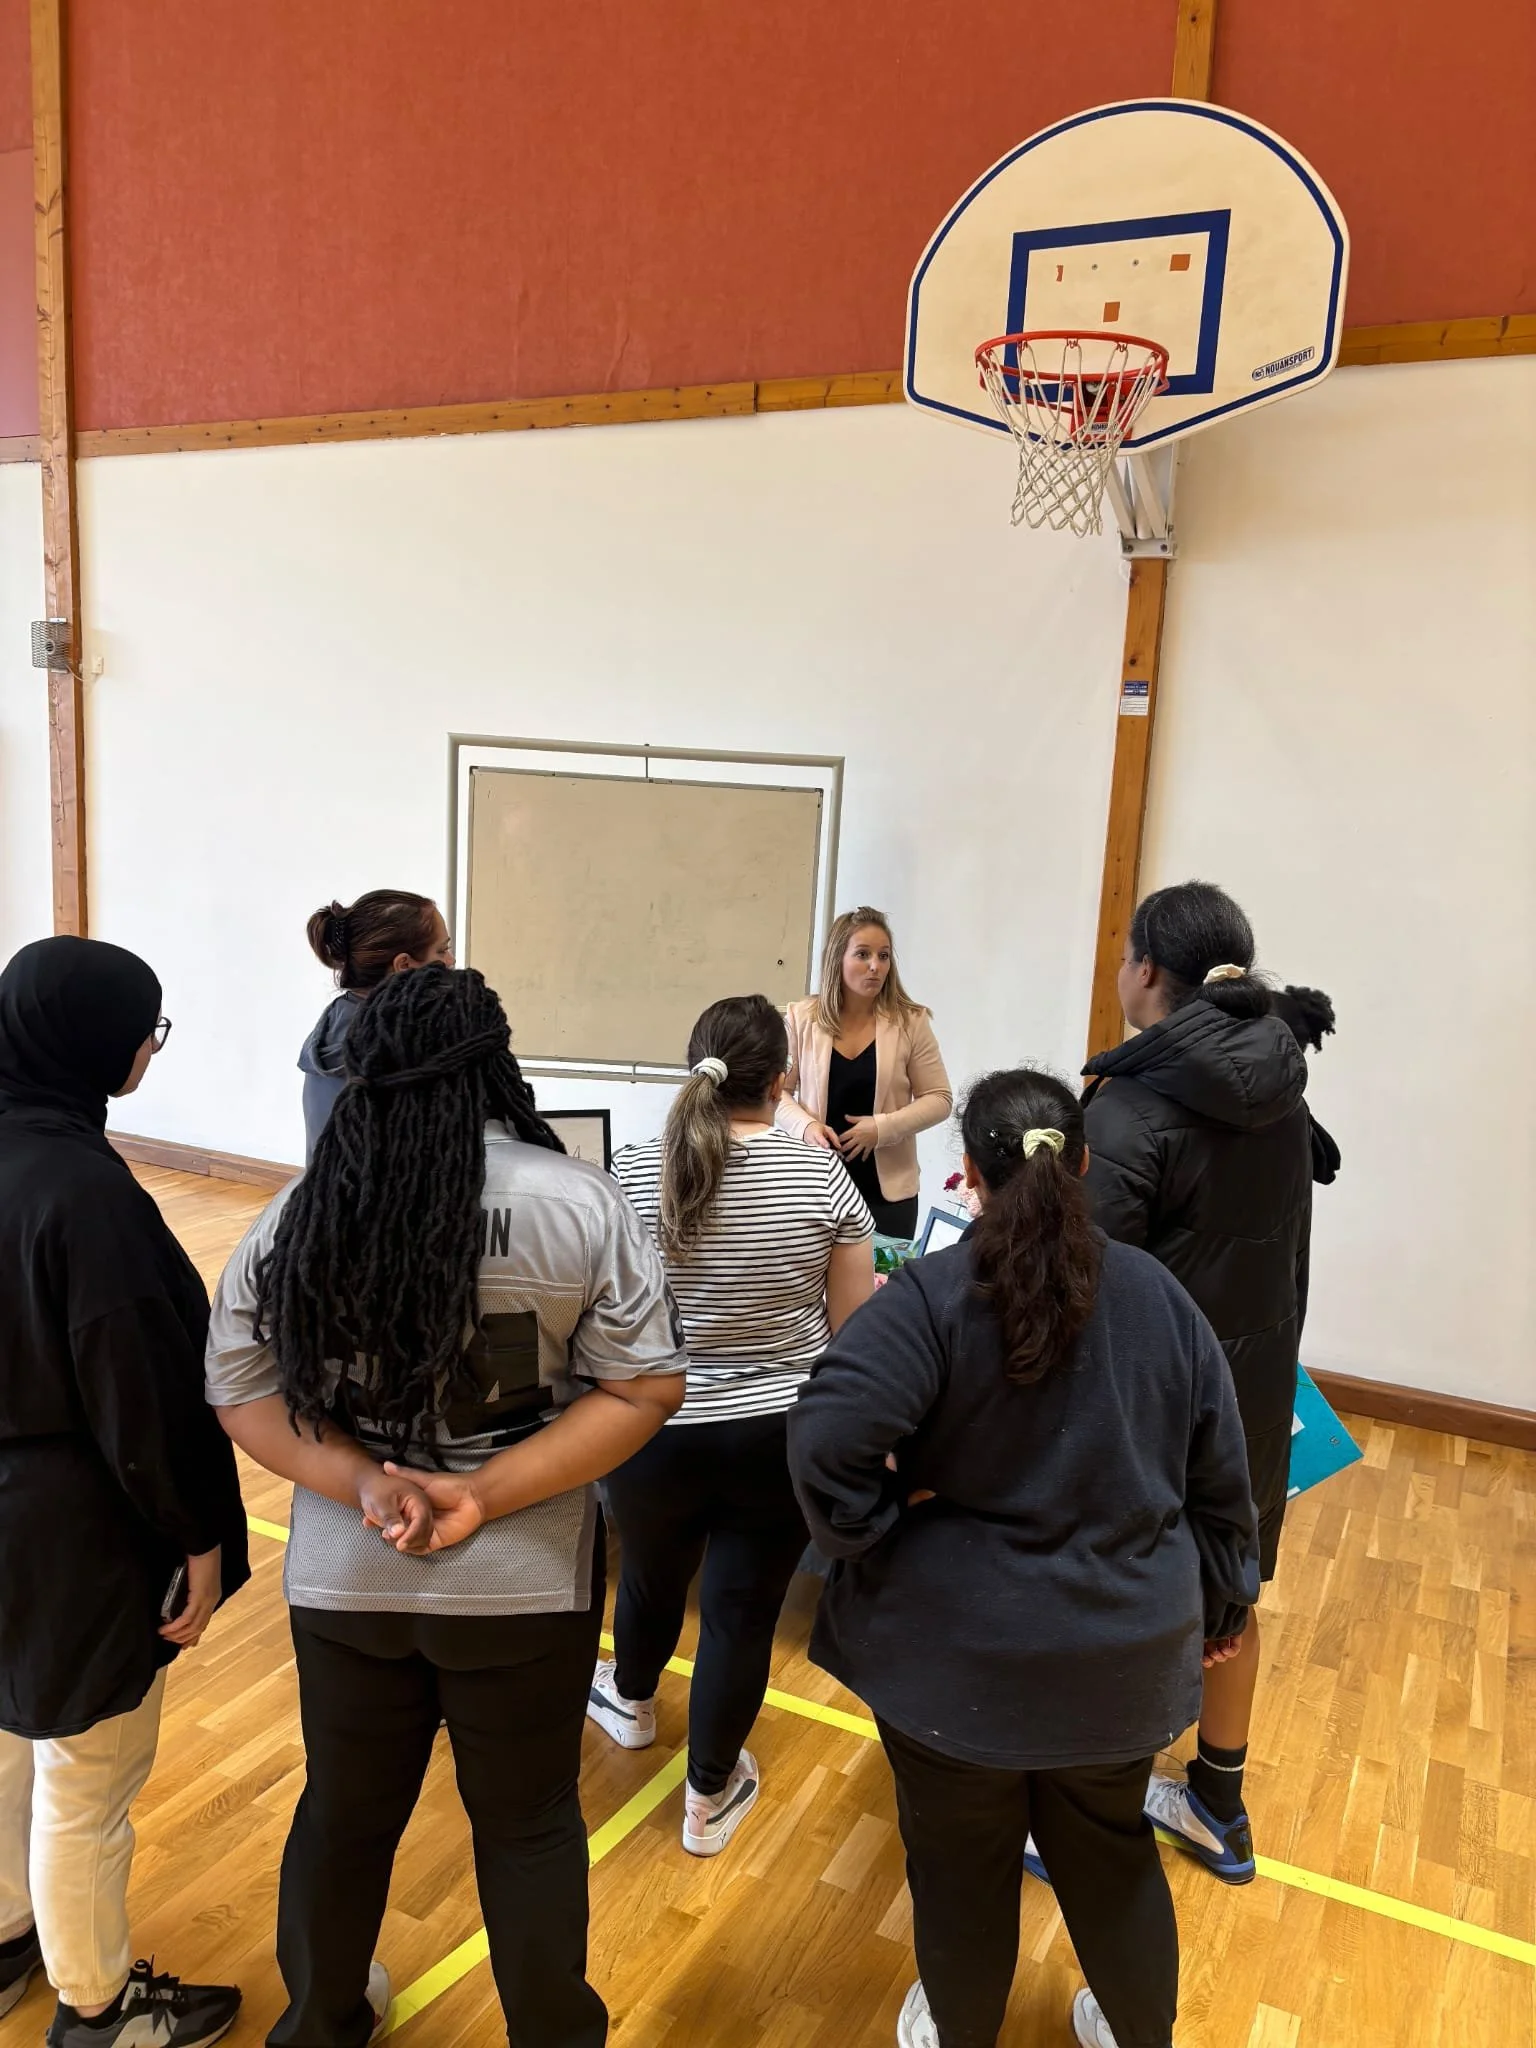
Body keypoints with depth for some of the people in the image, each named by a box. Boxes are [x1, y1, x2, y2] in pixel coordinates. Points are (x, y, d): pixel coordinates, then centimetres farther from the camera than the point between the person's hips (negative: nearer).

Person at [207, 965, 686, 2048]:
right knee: (529, 1819, 19)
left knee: (345, 1811, 25)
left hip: (345, 1575, 3)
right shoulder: (582, 1204, -15)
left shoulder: (297, 1216, -8)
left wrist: (363, 1486, -11)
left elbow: (241, 1390, -2)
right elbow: (645, 1387, -15)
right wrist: (485, 1496, -16)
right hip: (525, 1579, -2)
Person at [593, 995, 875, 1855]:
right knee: (745, 1610, 14)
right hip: (783, 1438, -1)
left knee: (653, 1574, 27)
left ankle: (632, 1703, 54)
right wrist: (836, 1298, 17)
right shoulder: (823, 1177, -12)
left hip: (655, 1432, 2)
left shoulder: (633, 1171, -11)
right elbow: (853, 1326, -5)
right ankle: (711, 1796, 30)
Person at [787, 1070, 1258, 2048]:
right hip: (1125, 1647, 4)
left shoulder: (933, 1293, -19)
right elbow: (1219, 1477, 5)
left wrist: (871, 1531, -12)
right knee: (1111, 1853, 27)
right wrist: (1224, 1598, 19)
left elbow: (828, 1436, -31)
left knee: (963, 1863, 20)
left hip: (960, 1652, -4)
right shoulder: (1159, 1294, -4)